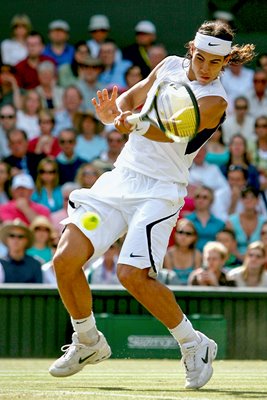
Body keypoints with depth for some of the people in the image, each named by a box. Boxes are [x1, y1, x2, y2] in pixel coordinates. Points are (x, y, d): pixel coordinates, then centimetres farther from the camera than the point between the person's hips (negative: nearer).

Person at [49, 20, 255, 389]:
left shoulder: (215, 101, -10)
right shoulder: (171, 66, 9)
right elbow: (131, 98, 17)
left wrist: (135, 124, -46)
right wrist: (116, 111, -8)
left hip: (158, 190, -6)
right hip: (120, 178, 6)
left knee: (132, 274, -23)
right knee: (66, 258, -9)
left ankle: (194, 345, -2)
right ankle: (87, 342, 15)